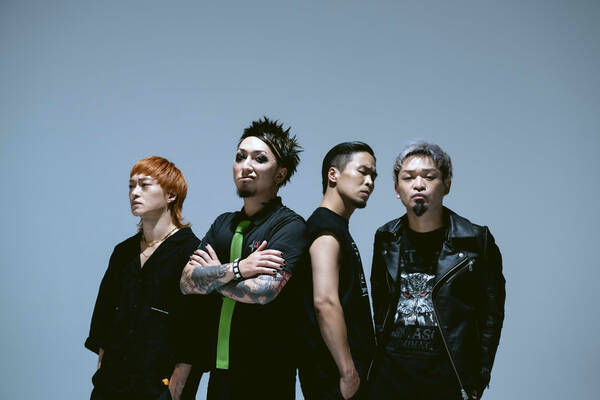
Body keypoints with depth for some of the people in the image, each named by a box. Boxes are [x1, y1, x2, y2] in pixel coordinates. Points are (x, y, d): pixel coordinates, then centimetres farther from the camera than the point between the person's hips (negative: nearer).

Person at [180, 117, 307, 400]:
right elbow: (187, 283, -1)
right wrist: (236, 269, -17)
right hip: (220, 369, 6)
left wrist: (212, 276, -6)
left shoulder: (290, 226, -10)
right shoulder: (223, 224, 11)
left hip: (266, 376, -5)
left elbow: (263, 291, -23)